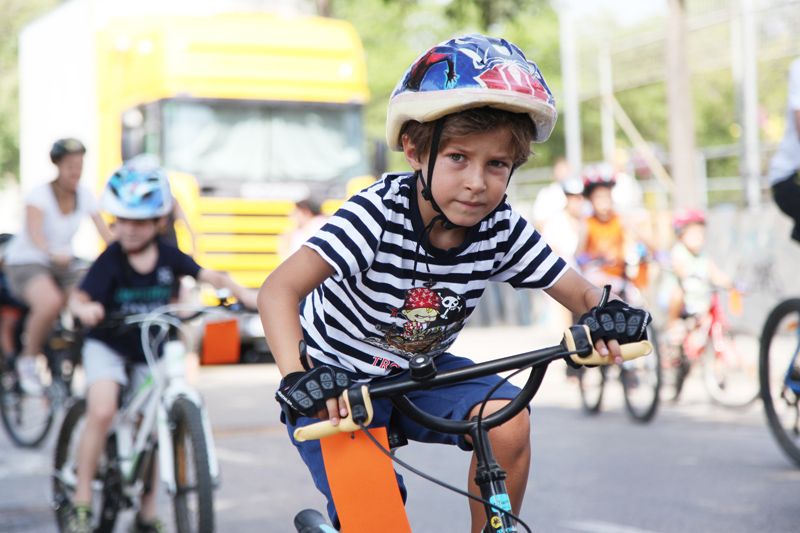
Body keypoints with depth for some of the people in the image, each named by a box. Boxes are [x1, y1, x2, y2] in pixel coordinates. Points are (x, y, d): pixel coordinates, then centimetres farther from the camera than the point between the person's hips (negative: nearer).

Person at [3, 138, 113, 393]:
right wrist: (52, 252, -56)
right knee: (51, 302, -36)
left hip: (64, 263, 5)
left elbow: (105, 232, -11)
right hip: (26, 262, -5)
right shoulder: (40, 194, -18)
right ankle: (28, 361, -13)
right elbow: (34, 232, -35)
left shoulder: (84, 194, -4)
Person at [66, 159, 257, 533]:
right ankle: (82, 501, -12)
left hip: (152, 351, 3)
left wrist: (247, 296, -28)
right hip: (108, 346, -3)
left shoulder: (169, 257, -11)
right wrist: (85, 310, -49)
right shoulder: (110, 260, -18)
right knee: (102, 411, -25)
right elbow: (79, 297, -26)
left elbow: (211, 277, -13)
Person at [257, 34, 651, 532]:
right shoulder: (378, 214, -30)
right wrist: (296, 378, -54)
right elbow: (279, 290, -38)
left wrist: (604, 314, -33)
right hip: (338, 384, -4)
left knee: (509, 419, -21)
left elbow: (578, 291, -8)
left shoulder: (503, 229, -17)